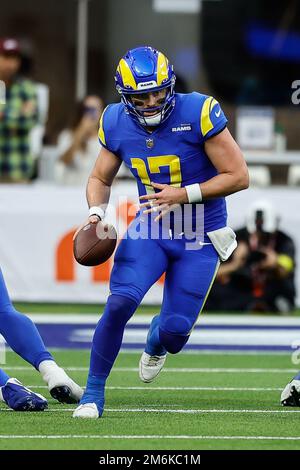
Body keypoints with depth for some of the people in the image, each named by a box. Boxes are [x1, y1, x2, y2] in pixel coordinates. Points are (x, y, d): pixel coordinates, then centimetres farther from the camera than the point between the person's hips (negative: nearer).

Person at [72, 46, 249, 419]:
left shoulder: (198, 113, -19)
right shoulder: (117, 124, -6)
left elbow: (238, 176, -15)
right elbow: (100, 179, 11)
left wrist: (184, 195, -22)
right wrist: (95, 213, -10)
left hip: (200, 239, -2)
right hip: (149, 231, 2)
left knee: (175, 329, -6)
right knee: (121, 301, -22)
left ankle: (157, 342, 35)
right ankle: (94, 391, -5)